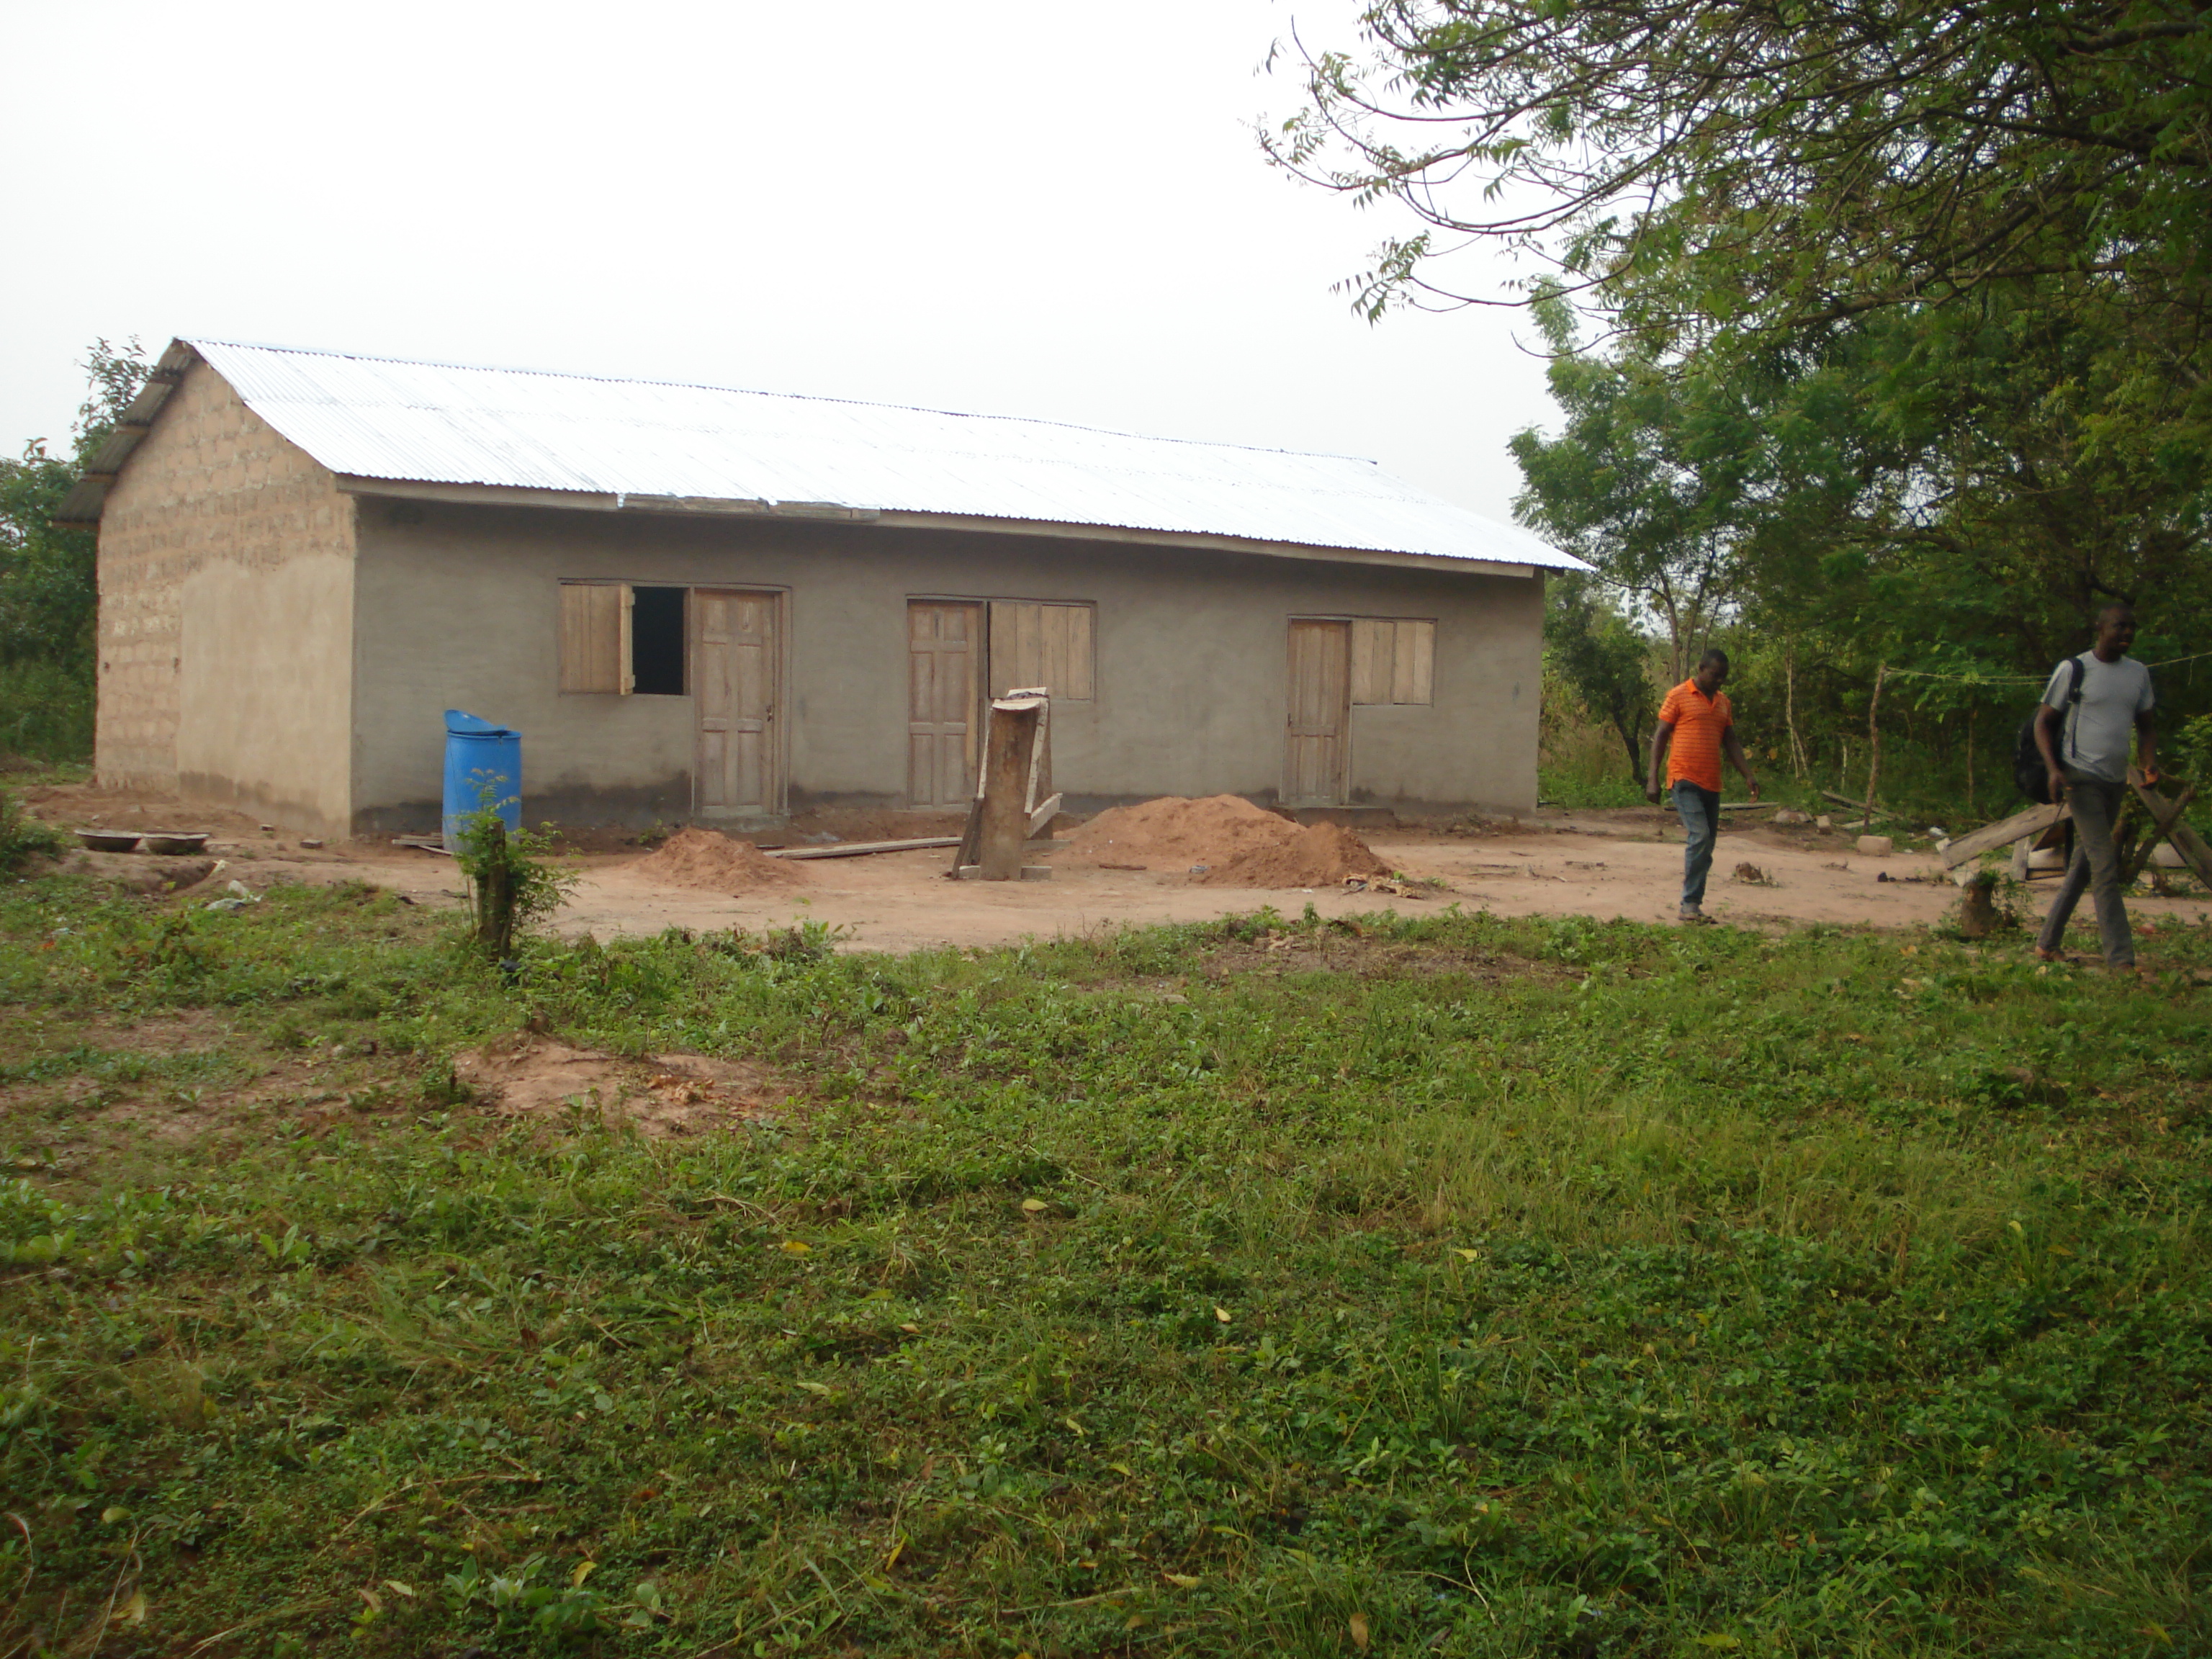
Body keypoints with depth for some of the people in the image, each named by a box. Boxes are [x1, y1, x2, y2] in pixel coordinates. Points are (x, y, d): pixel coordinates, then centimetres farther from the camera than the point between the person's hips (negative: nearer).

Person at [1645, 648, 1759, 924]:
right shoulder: (1678, 696, -1)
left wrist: (1748, 776, 6)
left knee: (1707, 845, 5)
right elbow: (1660, 737, -2)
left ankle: (1693, 903, 11)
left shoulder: (1723, 703, 16)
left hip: (1712, 784, 7)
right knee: (1699, 837, -18)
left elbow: (1731, 743, 19)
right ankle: (1690, 904, -15)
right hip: (1685, 780, -7)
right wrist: (1653, 779, -8)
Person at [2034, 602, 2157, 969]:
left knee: (2085, 864, 11)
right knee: (2105, 867, -14)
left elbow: (2145, 725, 19)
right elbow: (2043, 722, -2)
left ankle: (2047, 943, 21)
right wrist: (2053, 769, -17)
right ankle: (2121, 959, -16)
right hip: (2082, 776, -6)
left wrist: (2150, 760, -2)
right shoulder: (2073, 670, -5)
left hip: (2117, 780, 7)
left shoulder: (2139, 674, 11)